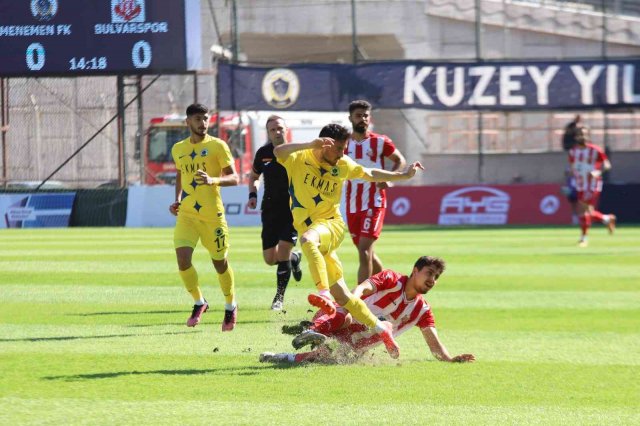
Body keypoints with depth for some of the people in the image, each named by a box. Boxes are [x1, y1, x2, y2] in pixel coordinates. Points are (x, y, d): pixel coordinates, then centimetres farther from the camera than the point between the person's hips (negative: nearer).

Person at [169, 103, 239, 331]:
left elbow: (234, 178, -9)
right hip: (186, 214, 3)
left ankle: (231, 306, 29)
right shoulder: (178, 149, 9)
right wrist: (178, 199, 11)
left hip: (212, 214, -3)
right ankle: (199, 303, 7)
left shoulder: (217, 146, -5)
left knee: (220, 262, 6)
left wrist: (213, 180, -27)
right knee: (183, 258, -14)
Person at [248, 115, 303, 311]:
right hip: (271, 209, 4)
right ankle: (295, 258, 37)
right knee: (270, 259, 3)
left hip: (293, 209, -4)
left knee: (282, 253, -14)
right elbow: (254, 176, 19)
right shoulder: (263, 153, 2)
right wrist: (252, 194, 0)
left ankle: (279, 297, 1)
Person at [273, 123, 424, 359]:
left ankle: (325, 294, -50)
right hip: (311, 230, 2)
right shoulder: (299, 160, -4)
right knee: (341, 296, 1)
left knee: (308, 239, -40)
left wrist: (404, 175, 22)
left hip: (331, 224, -2)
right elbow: (278, 151, -26)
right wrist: (312, 144, -35)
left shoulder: (342, 165, 4)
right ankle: (380, 328, 16)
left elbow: (369, 174, 22)